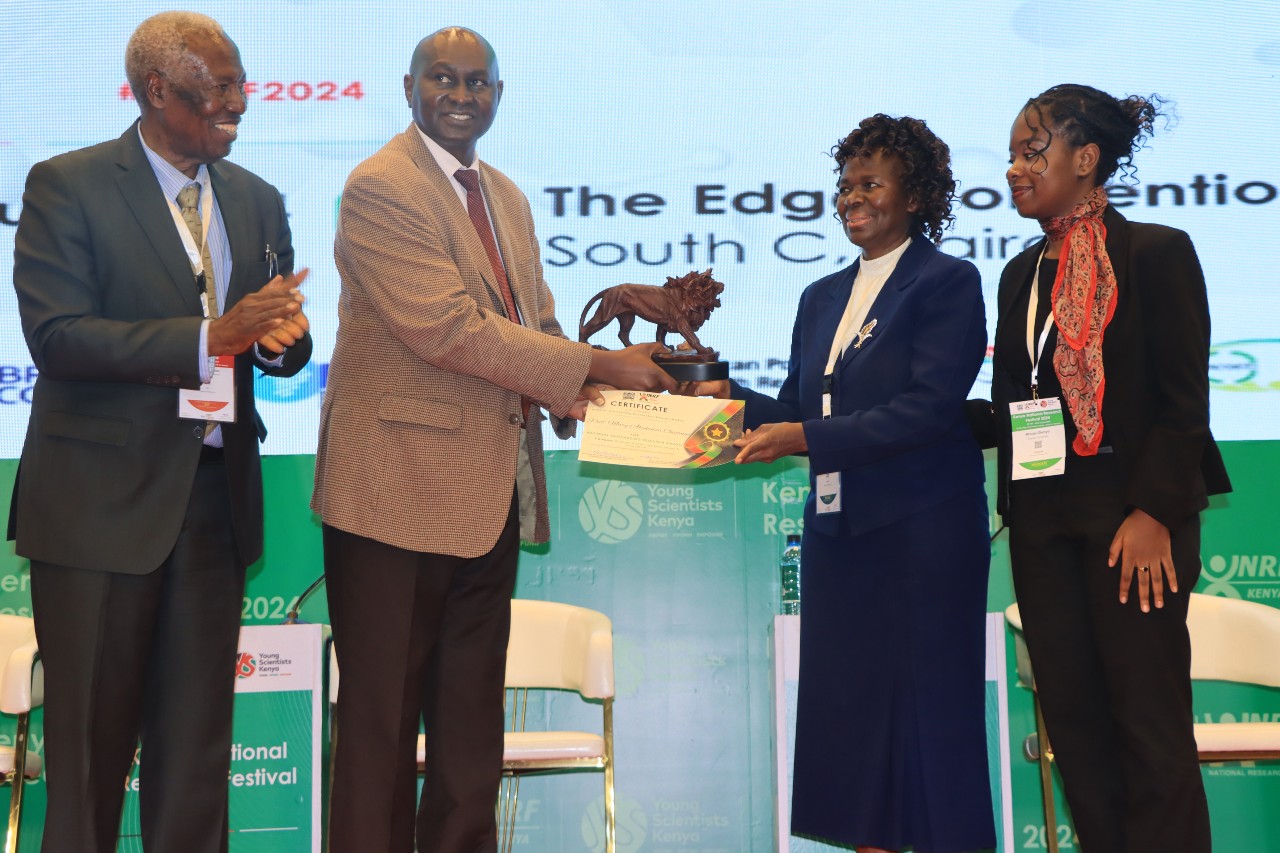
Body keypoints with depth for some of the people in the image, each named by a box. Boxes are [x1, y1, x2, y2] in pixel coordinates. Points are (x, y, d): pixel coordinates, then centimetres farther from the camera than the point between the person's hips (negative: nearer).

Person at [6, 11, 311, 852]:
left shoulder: (256, 200, 13)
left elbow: (279, 347, 15)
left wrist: (281, 338, -11)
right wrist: (210, 336, -23)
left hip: (215, 496, 5)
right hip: (100, 499, -5)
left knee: (197, 740, 9)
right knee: (91, 730, 5)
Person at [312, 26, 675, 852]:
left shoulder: (507, 197, 15)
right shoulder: (380, 187, -12)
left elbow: (535, 320, 19)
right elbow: (450, 329, -21)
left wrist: (570, 388, -5)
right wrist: (602, 365, -19)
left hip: (491, 494, 8)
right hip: (402, 489, -8)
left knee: (473, 717, 15)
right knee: (384, 716, 3)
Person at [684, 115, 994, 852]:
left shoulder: (949, 283, -5)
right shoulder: (822, 298, 17)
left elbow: (929, 407, -16)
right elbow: (799, 407, 16)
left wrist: (805, 438, -21)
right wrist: (734, 400, -4)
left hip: (923, 532, -7)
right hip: (837, 529, 7)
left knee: (930, 703, -1)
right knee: (845, 705, 9)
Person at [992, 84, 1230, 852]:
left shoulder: (1157, 252, -3)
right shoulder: (1023, 274, 15)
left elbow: (1184, 402, -9)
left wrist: (1153, 513, -16)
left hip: (1130, 513, -6)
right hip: (1043, 520, 6)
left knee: (1150, 721, -2)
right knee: (1072, 714, 8)